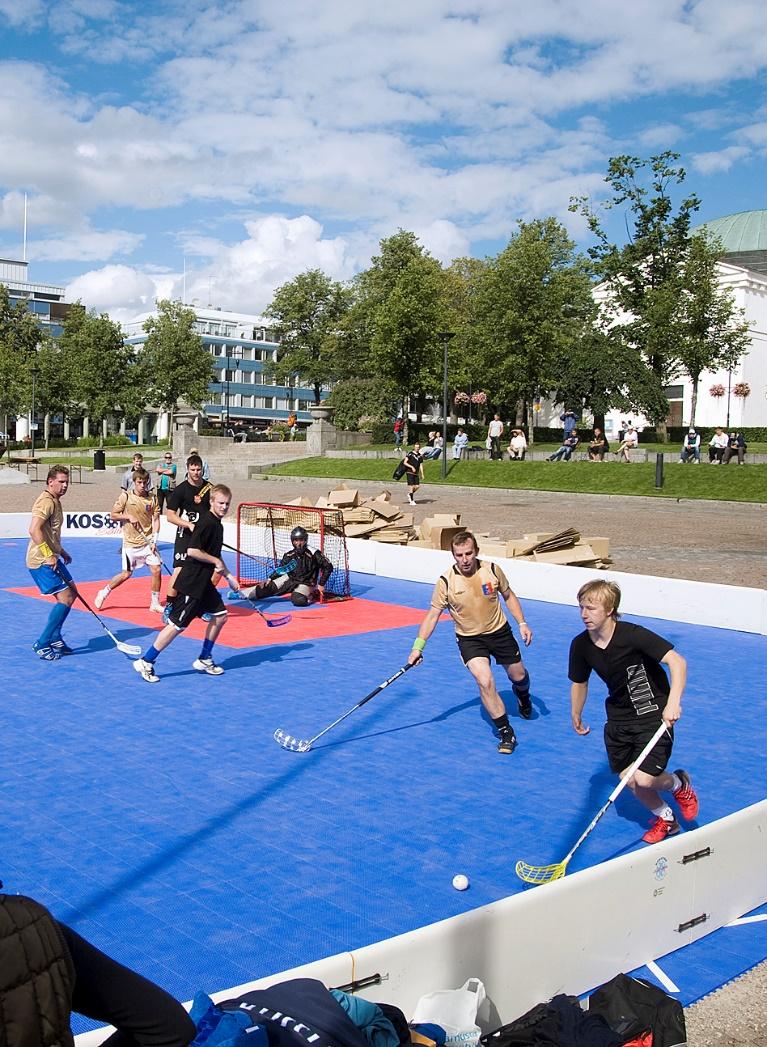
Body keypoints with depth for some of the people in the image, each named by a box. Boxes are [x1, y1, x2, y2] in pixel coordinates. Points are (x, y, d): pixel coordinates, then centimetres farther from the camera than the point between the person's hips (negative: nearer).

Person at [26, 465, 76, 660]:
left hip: (51, 558, 11)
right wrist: (49, 555, -28)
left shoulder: (54, 501, 16)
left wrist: (61, 552, 24)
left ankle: (55, 638, 22)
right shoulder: (46, 501, -17)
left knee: (71, 592, 15)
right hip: (42, 561, -11)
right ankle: (42, 644, -6)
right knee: (65, 598, -13)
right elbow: (34, 530, -28)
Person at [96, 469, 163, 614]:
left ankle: (155, 603, 8)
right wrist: (129, 516, -15)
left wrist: (154, 540, -8)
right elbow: (113, 515, 1)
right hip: (131, 542, -2)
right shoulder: (126, 496, -5)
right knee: (127, 574, 2)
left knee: (156, 569, -6)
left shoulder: (153, 498, 2)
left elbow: (156, 520, 1)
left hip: (147, 542, 3)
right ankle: (103, 593, 25)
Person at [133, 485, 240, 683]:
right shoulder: (206, 522, -18)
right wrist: (216, 561, -15)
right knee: (177, 625, -6)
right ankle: (145, 662, 3)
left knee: (219, 616, 13)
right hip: (190, 584, -10)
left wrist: (229, 577, 20)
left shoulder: (217, 524, 12)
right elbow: (192, 551, -26)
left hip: (204, 582, 10)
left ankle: (204, 660, 24)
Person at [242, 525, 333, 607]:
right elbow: (280, 569, 7)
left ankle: (311, 596, -4)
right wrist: (269, 579, -6)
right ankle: (240, 593, -4)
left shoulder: (313, 553, -20)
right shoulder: (289, 555, -4)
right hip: (290, 579, 5)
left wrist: (321, 584, -15)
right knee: (268, 587, -12)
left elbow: (328, 567, -17)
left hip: (305, 583, -5)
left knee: (298, 600, -35)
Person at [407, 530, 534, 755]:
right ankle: (506, 732, -6)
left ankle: (522, 695, 55)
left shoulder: (492, 570, -14)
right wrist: (418, 646, -17)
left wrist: (522, 623, -4)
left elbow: (508, 596, 3)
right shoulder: (445, 582, -20)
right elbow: (433, 615, -12)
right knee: (485, 681, -22)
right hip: (469, 638, -2)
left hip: (500, 631, 2)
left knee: (518, 676, 16)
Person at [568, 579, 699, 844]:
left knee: (644, 779, -15)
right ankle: (665, 818, 33)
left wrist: (673, 702, -40)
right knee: (629, 780, 4)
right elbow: (579, 682, 12)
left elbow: (677, 661, -29)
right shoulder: (581, 645, -6)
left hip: (654, 714, -5)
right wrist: (576, 717, 20)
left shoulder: (632, 635, -24)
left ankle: (679, 784, 21)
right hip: (618, 717, 6)